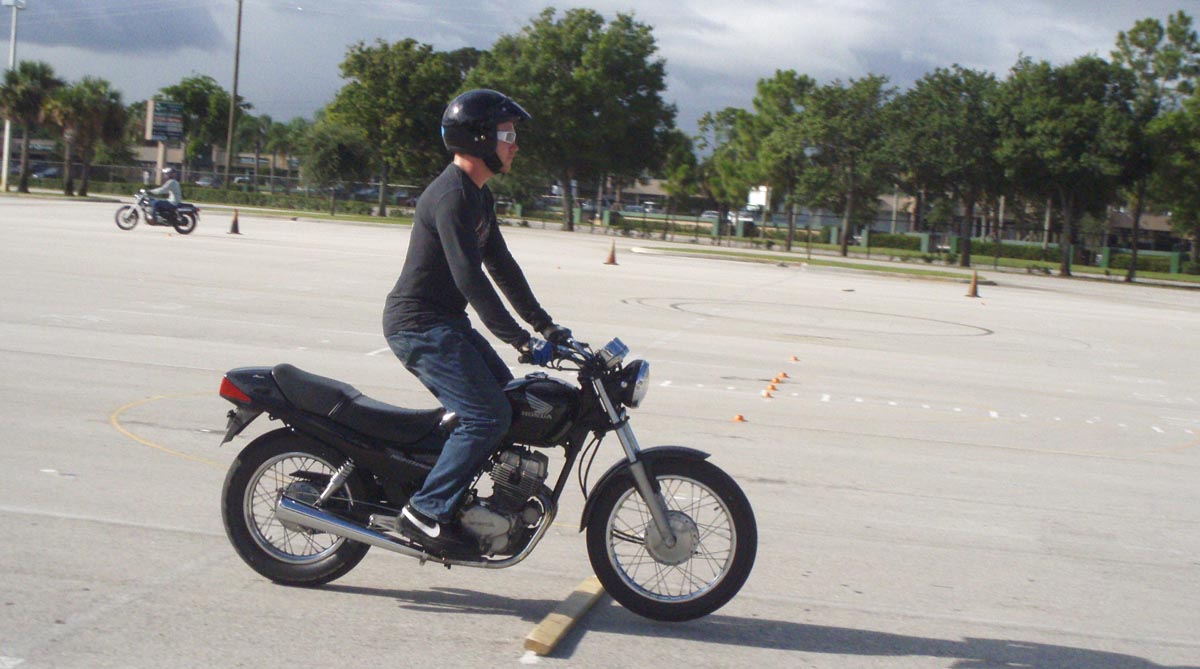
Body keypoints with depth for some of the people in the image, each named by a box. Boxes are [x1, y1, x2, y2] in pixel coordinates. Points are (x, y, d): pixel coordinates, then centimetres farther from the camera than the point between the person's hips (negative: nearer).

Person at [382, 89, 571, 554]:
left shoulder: (478, 196, 15)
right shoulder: (451, 196, -19)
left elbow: (501, 266, 19)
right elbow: (470, 278, -25)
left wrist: (544, 324, 15)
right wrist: (522, 341, -26)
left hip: (446, 323, 10)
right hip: (419, 325, -10)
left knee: (510, 400, 10)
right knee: (488, 416, -16)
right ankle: (426, 512, -10)